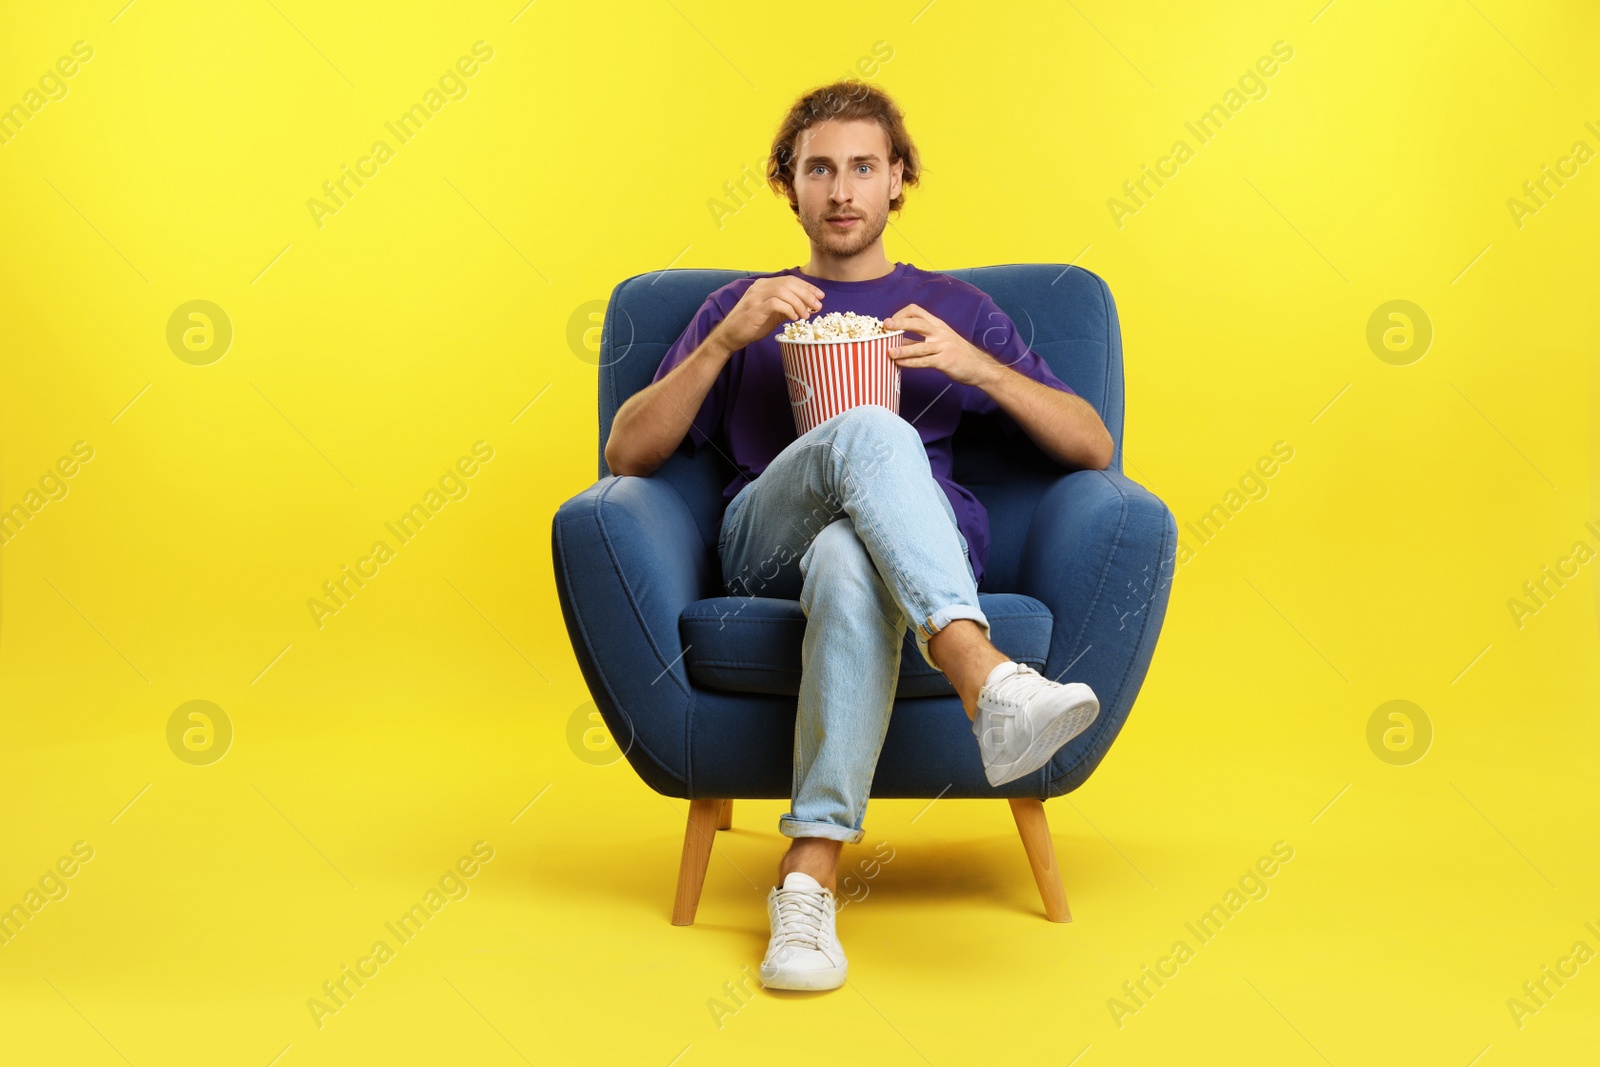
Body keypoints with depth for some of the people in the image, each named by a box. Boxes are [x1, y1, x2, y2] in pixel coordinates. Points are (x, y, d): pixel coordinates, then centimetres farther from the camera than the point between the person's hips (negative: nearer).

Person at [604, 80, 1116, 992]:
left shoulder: (956, 307, 27)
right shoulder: (743, 306, 28)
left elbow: (1094, 447, 16)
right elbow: (627, 454, 13)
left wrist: (975, 365, 0)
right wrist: (727, 341, 0)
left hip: (933, 538, 0)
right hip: (766, 547, 0)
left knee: (848, 560, -40)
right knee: (870, 431, -36)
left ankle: (811, 874, -45)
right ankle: (989, 679, -53)